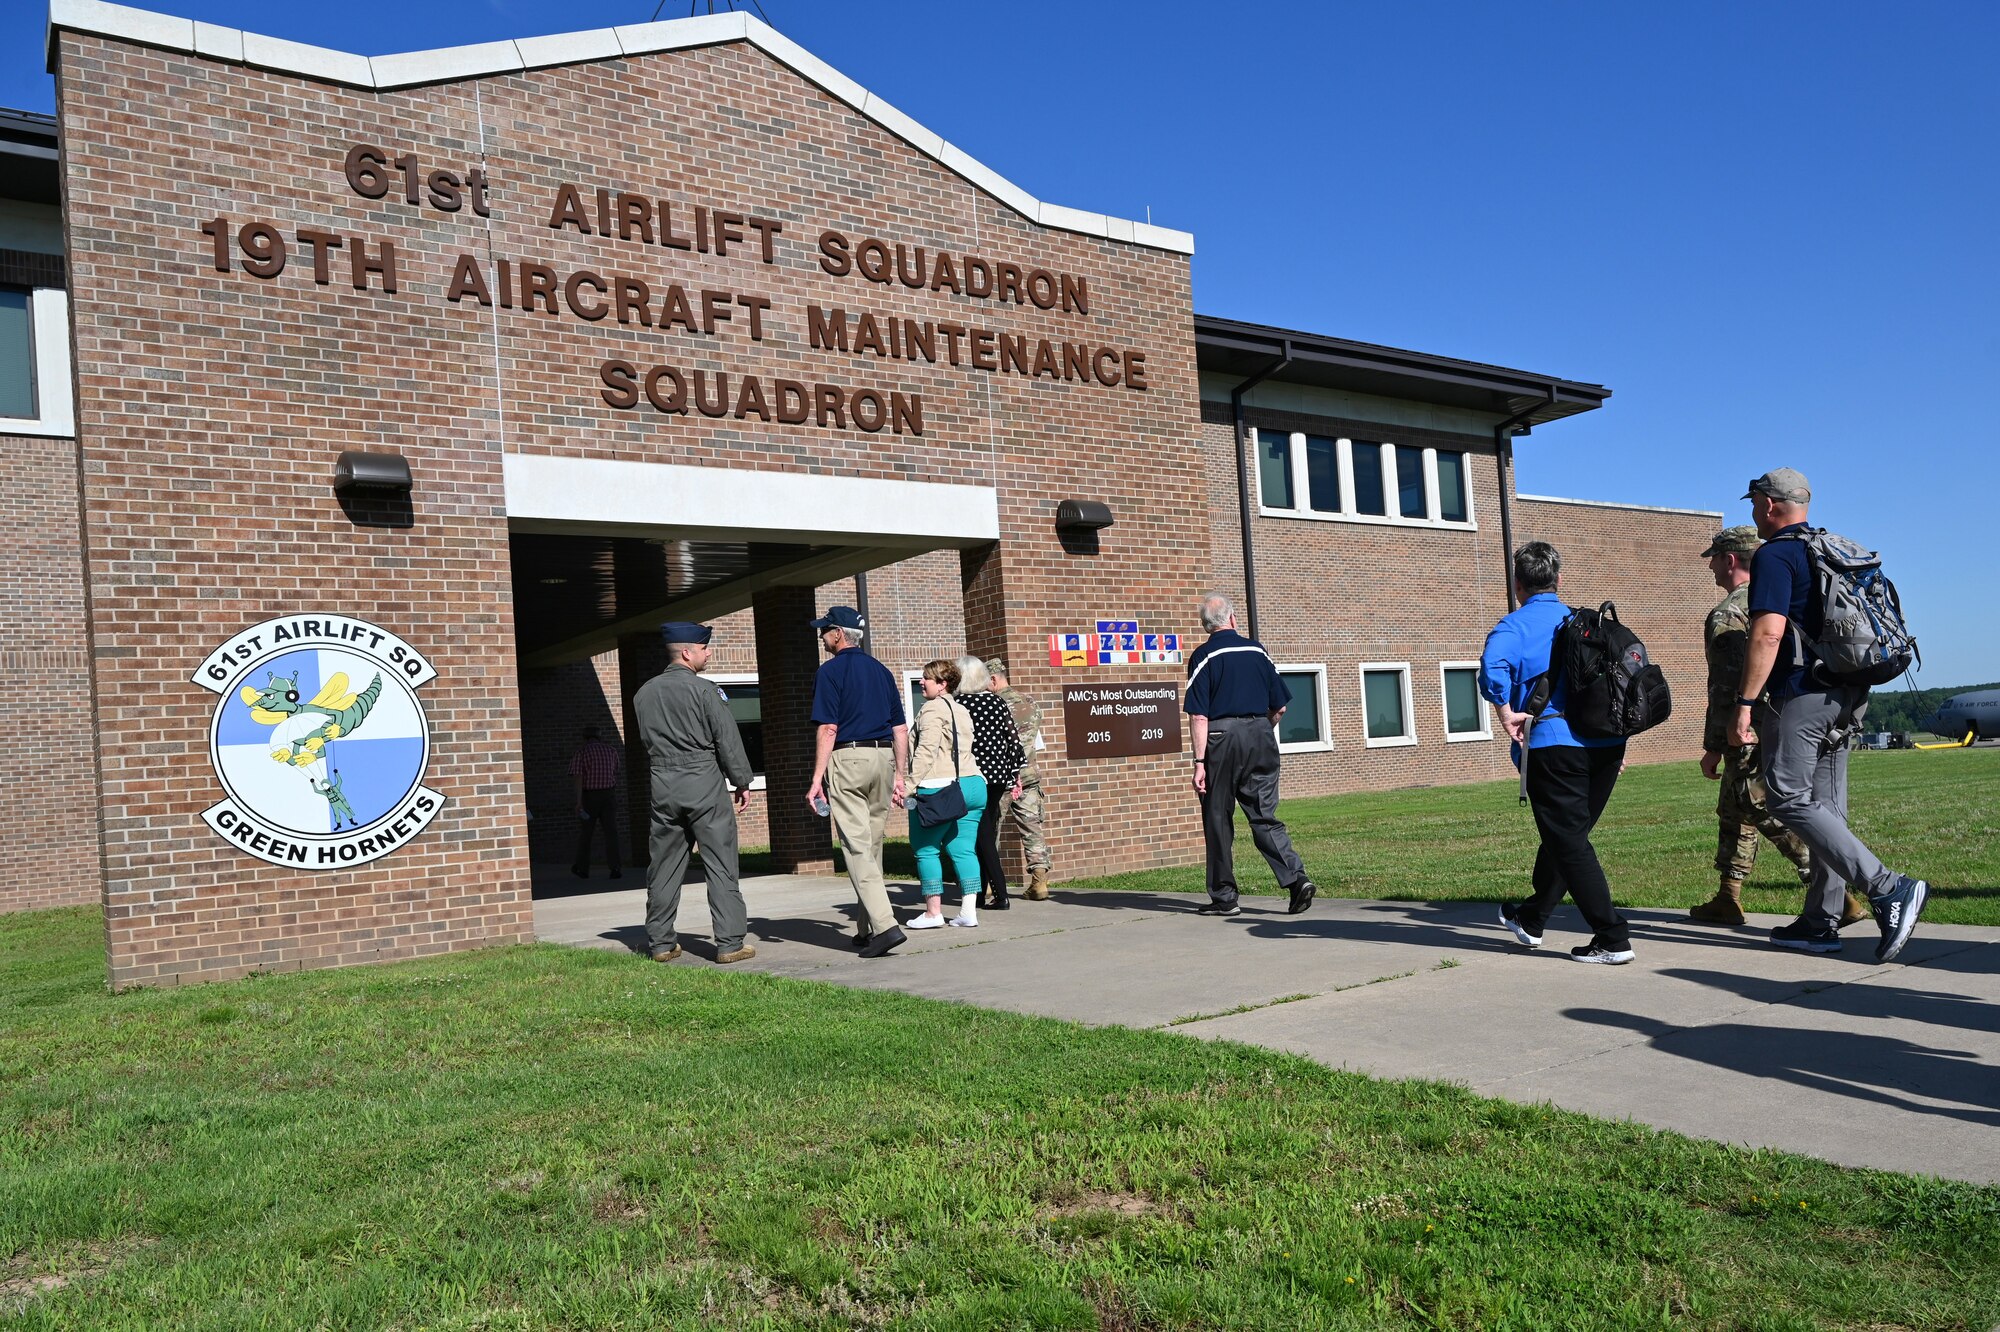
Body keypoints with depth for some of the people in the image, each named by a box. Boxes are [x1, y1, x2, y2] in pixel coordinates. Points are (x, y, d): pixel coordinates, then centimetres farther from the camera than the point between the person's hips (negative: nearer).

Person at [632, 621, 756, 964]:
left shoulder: (643, 694, 9)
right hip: (704, 784, -5)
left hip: (662, 786, 5)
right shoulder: (703, 690, -9)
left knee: (664, 865, 11)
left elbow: (645, 741, 16)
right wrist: (742, 782, 1)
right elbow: (728, 740, -7)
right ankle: (730, 942, -1)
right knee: (720, 864, -1)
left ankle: (660, 942, 15)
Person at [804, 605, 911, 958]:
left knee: (857, 847, -7)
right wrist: (899, 776, 16)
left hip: (846, 759, -6)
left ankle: (885, 924, -19)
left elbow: (828, 730, -11)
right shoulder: (881, 671, 15)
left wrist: (817, 780, -10)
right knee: (873, 847, 13)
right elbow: (900, 729, 13)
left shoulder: (830, 671, -3)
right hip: (883, 759, 6)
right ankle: (868, 929, 18)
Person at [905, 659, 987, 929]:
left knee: (926, 849, 3)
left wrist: (911, 784, -15)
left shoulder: (932, 709, -7)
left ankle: (933, 912, 4)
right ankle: (969, 912, 3)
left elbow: (925, 751, -15)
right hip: (973, 785, 8)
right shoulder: (962, 710, 20)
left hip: (938, 789, -8)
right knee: (964, 850, 7)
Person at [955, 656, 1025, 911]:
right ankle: (982, 890, 19)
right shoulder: (998, 702, 4)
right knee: (986, 831, 14)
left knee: (982, 835, -1)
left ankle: (1000, 894, -6)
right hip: (998, 775, 5)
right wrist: (1015, 773, 12)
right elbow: (1013, 738, 4)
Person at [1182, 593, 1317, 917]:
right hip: (1260, 736, 4)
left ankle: (1224, 897, 12)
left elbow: (1199, 715, -11)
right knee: (1264, 817, 9)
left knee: (1218, 821, 7)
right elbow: (1279, 707, 11)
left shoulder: (1204, 656, -5)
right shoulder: (1257, 651, 8)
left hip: (1222, 738, -4)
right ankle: (1297, 877, -8)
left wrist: (1200, 761, -11)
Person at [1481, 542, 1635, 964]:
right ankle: (1532, 919, 34)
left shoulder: (1515, 625, -1)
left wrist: (1507, 711, -15)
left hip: (1552, 743, -7)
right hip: (1606, 743, 7)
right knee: (1567, 835, 19)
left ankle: (1612, 939, -3)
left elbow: (1493, 666, -24)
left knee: (1568, 841, 0)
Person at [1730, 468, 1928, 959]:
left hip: (1800, 694, -9)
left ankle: (1888, 888, -18)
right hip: (1846, 696, 9)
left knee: (1790, 800, -7)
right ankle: (1821, 923, 12)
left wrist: (1744, 704, -19)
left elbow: (1768, 633, -20)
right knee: (1826, 806, 9)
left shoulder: (1773, 555, -9)